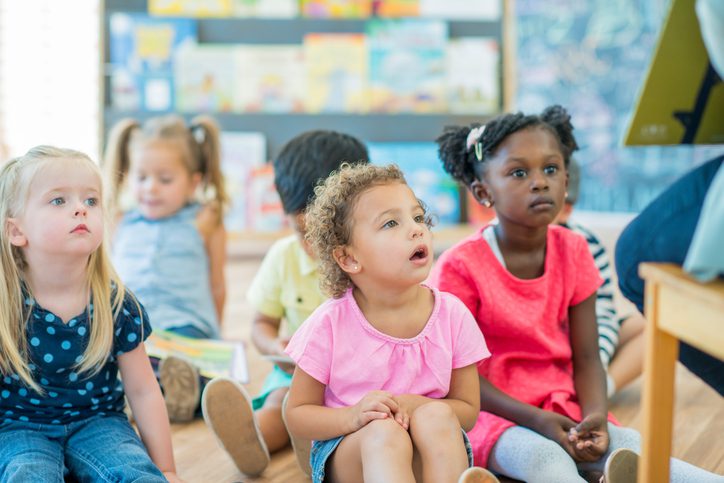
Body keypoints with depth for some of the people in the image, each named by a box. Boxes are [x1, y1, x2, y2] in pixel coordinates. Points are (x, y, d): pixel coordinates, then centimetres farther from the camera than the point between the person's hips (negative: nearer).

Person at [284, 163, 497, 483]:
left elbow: (467, 410, 1)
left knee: (437, 416, -31)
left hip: (429, 456, 2)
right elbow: (297, 415, -3)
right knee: (383, 432, -34)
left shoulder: (452, 315, -6)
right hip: (347, 452, -1)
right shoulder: (329, 324, -10)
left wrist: (410, 405, -20)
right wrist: (353, 416, -23)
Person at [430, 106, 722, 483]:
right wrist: (536, 420, -20)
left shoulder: (573, 251, 2)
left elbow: (585, 358, 3)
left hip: (562, 409, 4)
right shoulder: (461, 266, -13)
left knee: (627, 448, -24)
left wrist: (595, 415, -17)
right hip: (494, 413, -4)